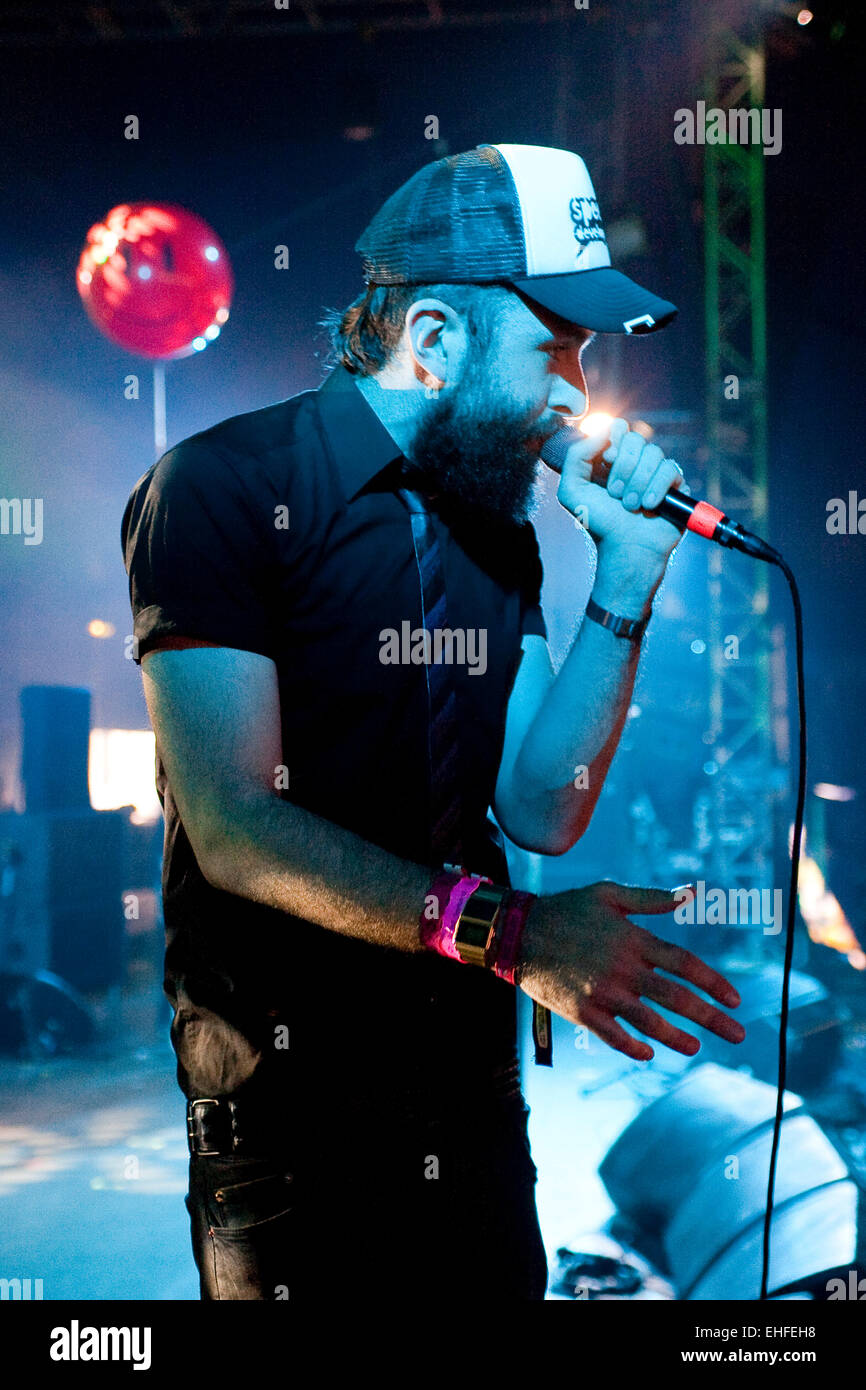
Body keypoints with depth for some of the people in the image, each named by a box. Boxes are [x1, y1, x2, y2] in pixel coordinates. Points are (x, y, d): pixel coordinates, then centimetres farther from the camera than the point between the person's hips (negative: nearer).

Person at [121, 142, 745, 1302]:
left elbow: (540, 810, 1)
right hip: (292, 1107, -6)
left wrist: (626, 578, -7)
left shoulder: (498, 531, 9)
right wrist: (503, 930, -30)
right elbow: (235, 827, -21)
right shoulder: (226, 487, -13)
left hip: (472, 1086, 7)